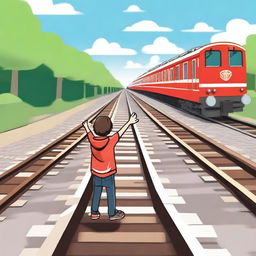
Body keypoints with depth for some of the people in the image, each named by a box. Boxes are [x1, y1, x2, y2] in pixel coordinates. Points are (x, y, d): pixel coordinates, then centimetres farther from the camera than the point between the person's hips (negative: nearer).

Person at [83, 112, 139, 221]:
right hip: (108, 173, -3)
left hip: (96, 172, 4)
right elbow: (120, 133, -12)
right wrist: (130, 122, -1)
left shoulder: (92, 140, -14)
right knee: (111, 193, 11)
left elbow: (90, 133, 7)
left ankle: (94, 213, 25)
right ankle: (112, 213, 22)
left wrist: (87, 127, 29)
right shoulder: (110, 141, -22)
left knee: (96, 192, 16)